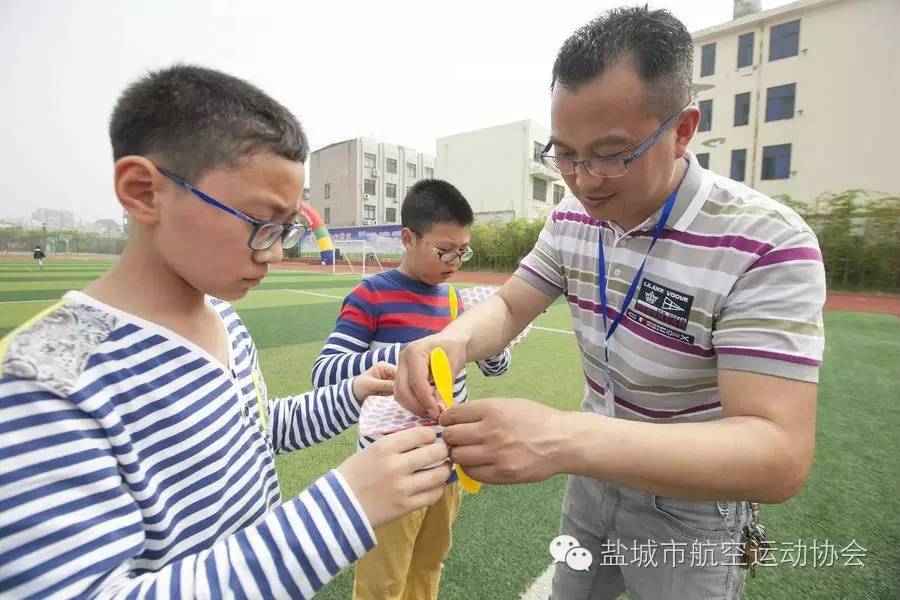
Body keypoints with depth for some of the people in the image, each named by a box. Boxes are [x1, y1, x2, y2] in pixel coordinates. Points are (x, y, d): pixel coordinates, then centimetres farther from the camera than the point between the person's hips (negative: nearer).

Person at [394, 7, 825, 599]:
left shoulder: (768, 245, -28)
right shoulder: (571, 221, -9)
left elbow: (780, 454, -33)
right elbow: (508, 308, -6)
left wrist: (566, 438, -49)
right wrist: (454, 339, -30)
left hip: (692, 505, -4)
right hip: (595, 475, 5)